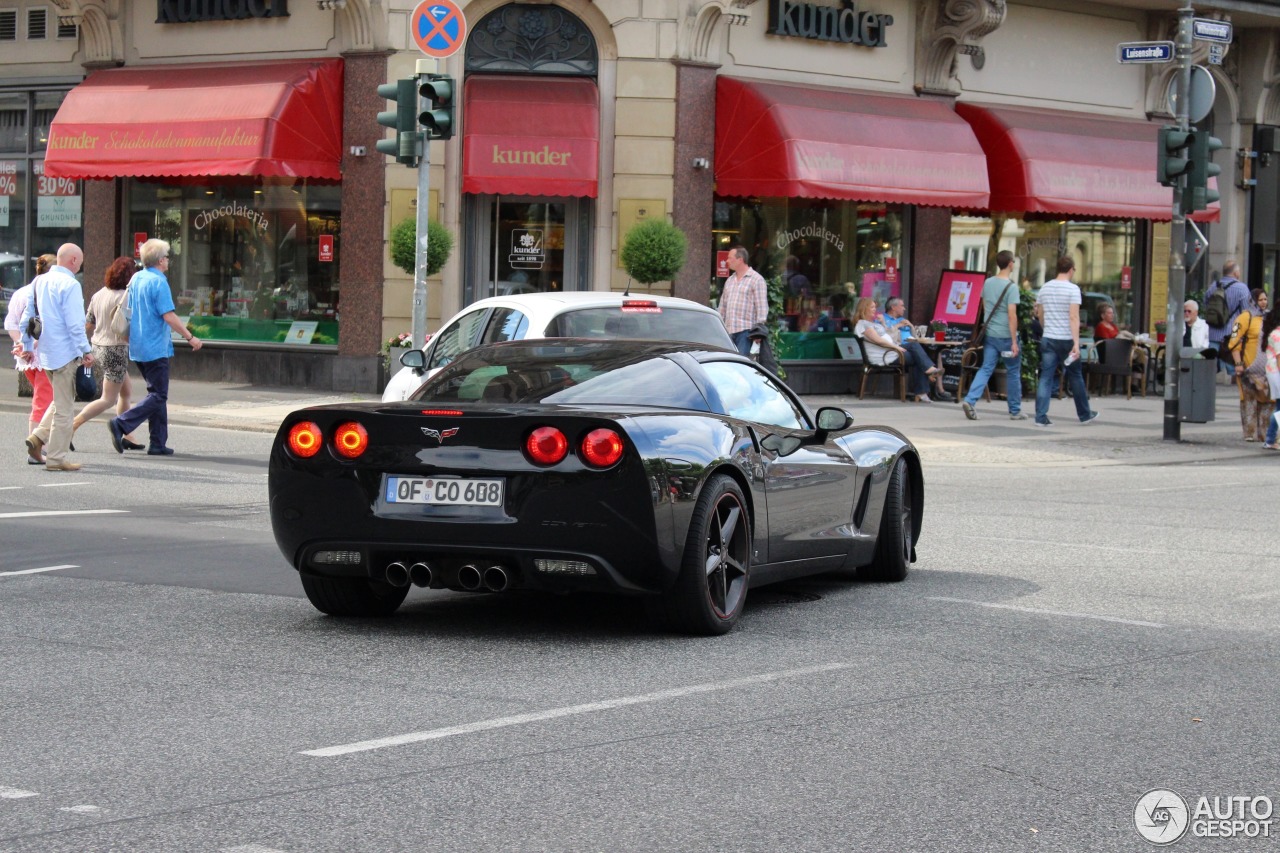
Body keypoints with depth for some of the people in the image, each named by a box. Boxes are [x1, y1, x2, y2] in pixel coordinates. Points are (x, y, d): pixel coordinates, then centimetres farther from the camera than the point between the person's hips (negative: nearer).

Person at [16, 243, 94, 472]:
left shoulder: (39, 282, 10)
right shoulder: (69, 285, -15)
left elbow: (26, 317, 15)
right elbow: (75, 323, -19)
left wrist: (27, 346, 22)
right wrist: (86, 351, -15)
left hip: (46, 352, 8)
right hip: (65, 353, -8)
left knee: (61, 401, 23)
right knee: (64, 406, 0)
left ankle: (39, 436, 7)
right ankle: (56, 458, 2)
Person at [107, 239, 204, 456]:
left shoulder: (136, 279, 10)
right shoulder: (158, 282, -15)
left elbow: (129, 312, 18)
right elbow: (169, 317, -19)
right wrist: (190, 338, -12)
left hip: (138, 347, 9)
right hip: (155, 348, -9)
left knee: (157, 394, 14)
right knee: (158, 396, -5)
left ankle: (158, 443, 13)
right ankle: (121, 424, -17)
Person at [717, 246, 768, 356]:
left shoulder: (756, 279, -3)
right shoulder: (729, 280, 19)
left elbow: (762, 307, -8)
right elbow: (723, 305, 23)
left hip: (745, 331, -7)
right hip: (729, 330, 7)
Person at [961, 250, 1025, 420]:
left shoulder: (987, 283, 6)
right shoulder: (1011, 287, -14)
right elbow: (1012, 315, -18)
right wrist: (1014, 342, -16)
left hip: (990, 334, 5)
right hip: (1006, 336, -5)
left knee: (985, 369, 5)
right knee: (1013, 372, 8)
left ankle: (969, 400, -13)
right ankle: (1015, 411, 16)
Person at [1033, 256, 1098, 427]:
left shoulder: (1045, 288, 7)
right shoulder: (1073, 289, -10)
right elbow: (1074, 318, -17)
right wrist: (1076, 344, -20)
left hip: (1048, 339, 4)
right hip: (1066, 340, -4)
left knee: (1046, 377, 1)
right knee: (1075, 377, 10)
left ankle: (1041, 417, -8)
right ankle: (1085, 414, 23)